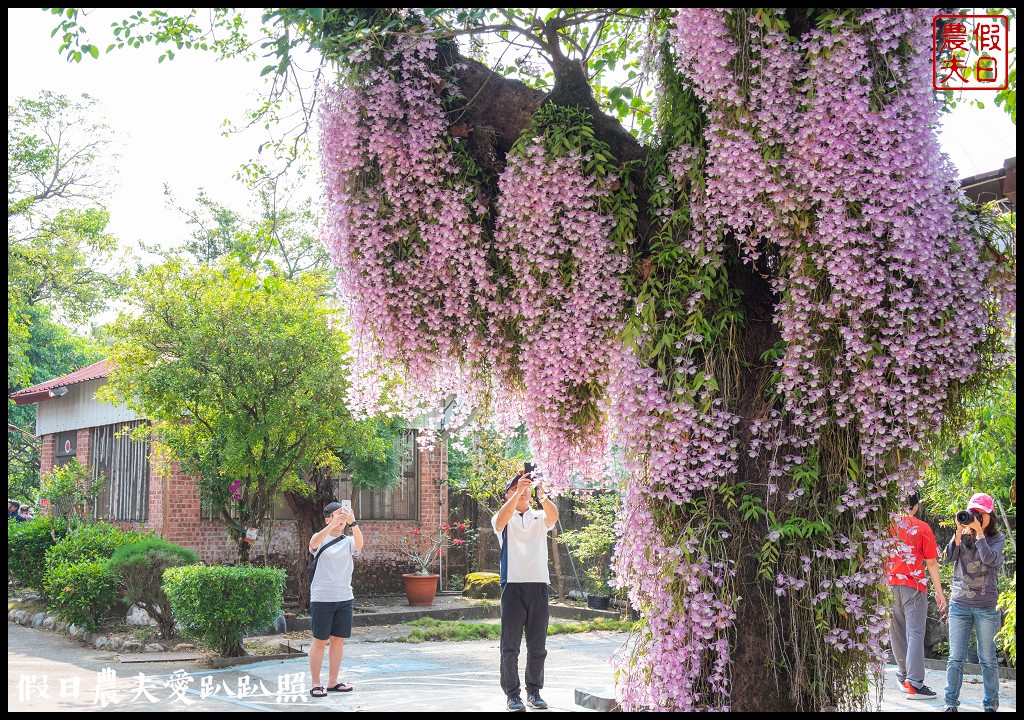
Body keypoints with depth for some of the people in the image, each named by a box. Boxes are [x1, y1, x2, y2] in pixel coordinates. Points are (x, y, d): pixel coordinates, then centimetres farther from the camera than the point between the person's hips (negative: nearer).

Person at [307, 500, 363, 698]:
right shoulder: (320, 540, -1)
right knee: (320, 641, 0)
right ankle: (315, 684, 6)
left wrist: (353, 522, -35)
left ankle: (333, 681, 18)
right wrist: (333, 524, -40)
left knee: (338, 640, 8)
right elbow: (314, 543, -26)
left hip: (344, 598, 4)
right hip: (322, 598, -4)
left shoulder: (348, 541, 6)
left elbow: (359, 544, -17)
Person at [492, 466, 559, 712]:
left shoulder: (540, 518, 12)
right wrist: (518, 492, -32)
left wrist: (542, 496, -32)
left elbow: (554, 516, -11)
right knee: (510, 644, -1)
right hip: (513, 584, -3)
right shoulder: (504, 519, 6)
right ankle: (512, 694, 5)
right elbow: (502, 518, -19)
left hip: (538, 584, 3)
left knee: (538, 644, 8)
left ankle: (534, 691, 18)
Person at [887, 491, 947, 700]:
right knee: (915, 634, -4)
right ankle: (914, 684, -10)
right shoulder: (922, 528, -3)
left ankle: (903, 676, 24)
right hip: (913, 587, -3)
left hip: (889, 586, 3)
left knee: (897, 634, 14)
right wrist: (939, 592, 4)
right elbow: (931, 563, -2)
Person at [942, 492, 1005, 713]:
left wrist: (978, 531, -16)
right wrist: (960, 531, -14)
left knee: (987, 658, 6)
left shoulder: (997, 538, 1)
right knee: (956, 657, 1)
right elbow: (948, 558, -8)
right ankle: (951, 703, 7)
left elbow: (990, 559, -17)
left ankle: (990, 704, 17)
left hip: (986, 607, -1)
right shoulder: (962, 536, 6)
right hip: (959, 604, 2)